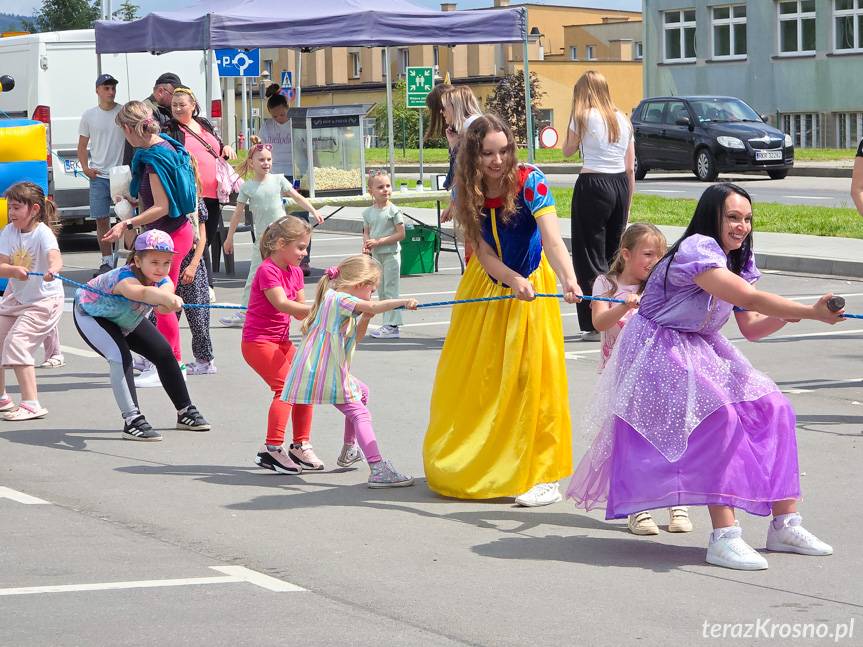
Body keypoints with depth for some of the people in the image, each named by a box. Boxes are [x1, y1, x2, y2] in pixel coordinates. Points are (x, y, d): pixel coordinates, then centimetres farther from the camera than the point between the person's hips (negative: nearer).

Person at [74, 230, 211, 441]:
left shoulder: (163, 281, -24)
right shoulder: (125, 277, -43)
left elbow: (164, 305, -47)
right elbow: (142, 292, -67)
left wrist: (168, 302, -72)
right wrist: (167, 298, -87)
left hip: (127, 319, 7)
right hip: (90, 314, -7)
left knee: (163, 353, 8)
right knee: (120, 356, -28)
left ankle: (185, 411, 27)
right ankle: (132, 421, -24)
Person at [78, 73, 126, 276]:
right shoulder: (89, 115, 7)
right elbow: (82, 145, 14)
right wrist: (85, 168, 0)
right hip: (99, 176, 2)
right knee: (102, 220, 3)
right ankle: (107, 261, 11)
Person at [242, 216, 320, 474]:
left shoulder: (295, 272, 11)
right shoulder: (267, 271, -16)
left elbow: (300, 311, 8)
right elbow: (282, 304, -29)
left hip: (281, 340, 9)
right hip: (258, 340, -9)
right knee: (285, 387, -19)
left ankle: (300, 446, 14)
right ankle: (272, 449, -17)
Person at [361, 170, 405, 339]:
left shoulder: (393, 211, -11)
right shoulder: (368, 212, 6)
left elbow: (401, 234, -13)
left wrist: (378, 241, -18)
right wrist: (366, 245, -9)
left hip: (391, 254, -6)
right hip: (376, 255, 6)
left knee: (390, 290, -5)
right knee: (381, 291, 11)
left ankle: (392, 326, -3)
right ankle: (388, 324, 19)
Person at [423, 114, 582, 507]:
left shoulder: (529, 182, -24)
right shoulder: (466, 192, -13)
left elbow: (552, 238, -37)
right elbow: (483, 251, -15)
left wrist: (568, 280, -55)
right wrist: (514, 281, -34)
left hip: (532, 285, -4)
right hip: (486, 288, 4)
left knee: (531, 375, -8)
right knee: (473, 377, 9)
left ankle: (542, 477, -4)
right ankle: (465, 465, 27)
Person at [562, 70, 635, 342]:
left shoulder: (584, 117, -4)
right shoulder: (622, 120, 11)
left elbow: (567, 151, 9)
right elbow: (631, 167, 12)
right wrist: (627, 204, 19)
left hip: (592, 184, -6)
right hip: (620, 185, 6)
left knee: (591, 257, 0)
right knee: (613, 255, 15)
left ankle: (595, 324, -3)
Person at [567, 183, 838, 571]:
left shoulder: (737, 261, 8)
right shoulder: (697, 250, -22)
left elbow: (752, 328, 5)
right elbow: (750, 298, -31)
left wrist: (786, 315, -15)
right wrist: (812, 312, -31)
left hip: (701, 350, 9)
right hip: (660, 353, -9)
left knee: (771, 406, -5)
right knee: (718, 415, -29)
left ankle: (784, 524, -2)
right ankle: (723, 537, -32)